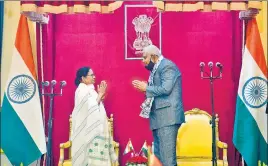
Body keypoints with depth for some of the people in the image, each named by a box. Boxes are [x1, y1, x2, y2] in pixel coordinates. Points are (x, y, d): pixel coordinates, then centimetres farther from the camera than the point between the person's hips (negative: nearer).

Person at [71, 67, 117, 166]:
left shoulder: (89, 89, 15)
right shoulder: (82, 90, -12)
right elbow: (90, 108, -20)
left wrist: (100, 96, 7)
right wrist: (100, 95, -13)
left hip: (94, 128, 9)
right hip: (88, 130, -9)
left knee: (95, 154, 8)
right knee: (91, 156, -9)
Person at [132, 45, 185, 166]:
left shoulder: (167, 66, -9)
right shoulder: (156, 69, 20)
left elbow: (165, 89, -20)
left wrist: (146, 88, -8)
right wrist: (145, 88, 7)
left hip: (168, 116, -10)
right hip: (159, 117, 10)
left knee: (167, 155, -8)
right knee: (158, 155, 12)